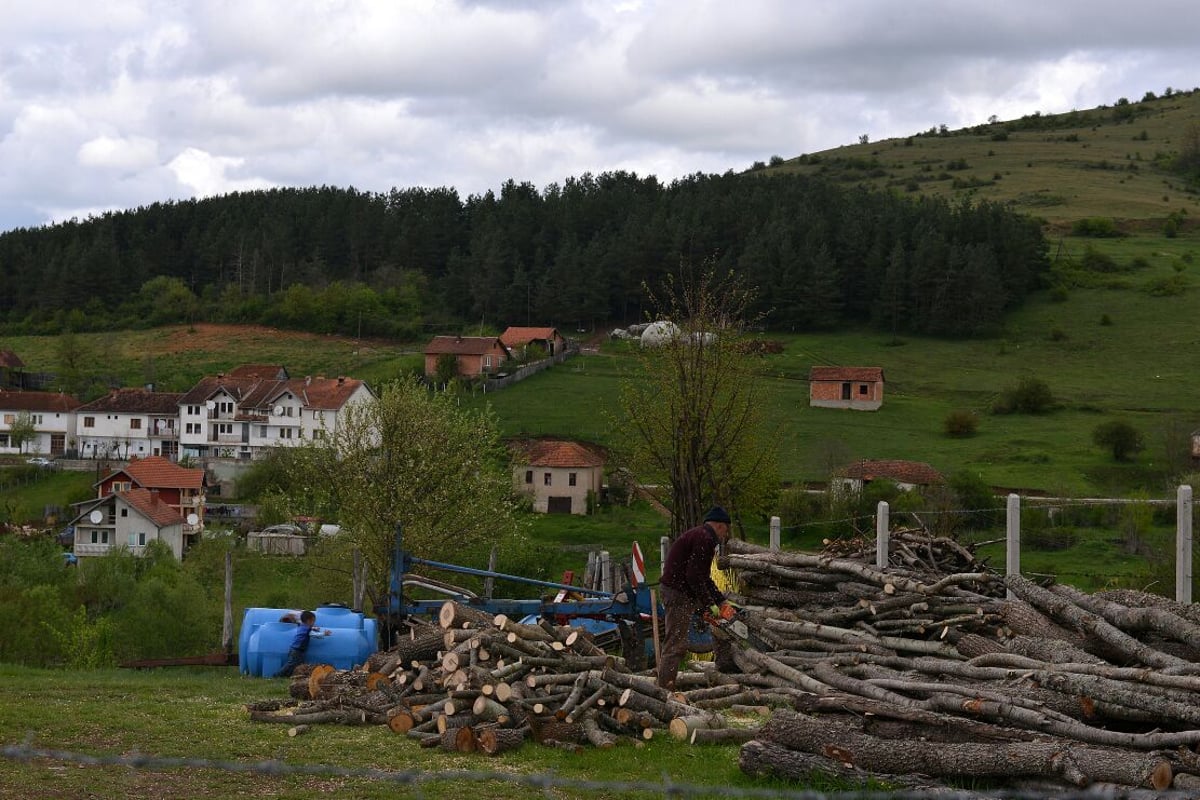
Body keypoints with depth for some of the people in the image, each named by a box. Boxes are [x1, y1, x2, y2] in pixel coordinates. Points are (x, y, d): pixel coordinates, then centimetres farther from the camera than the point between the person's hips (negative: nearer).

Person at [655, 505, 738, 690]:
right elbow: (694, 576, -22)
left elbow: (704, 578, 20)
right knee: (676, 643, -9)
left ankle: (725, 662, 24)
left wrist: (722, 602, 14)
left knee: (722, 617, 20)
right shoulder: (704, 539, -16)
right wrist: (707, 604, -13)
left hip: (688, 590, 10)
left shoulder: (701, 536, 16)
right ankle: (665, 686, -7)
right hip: (677, 592, -10)